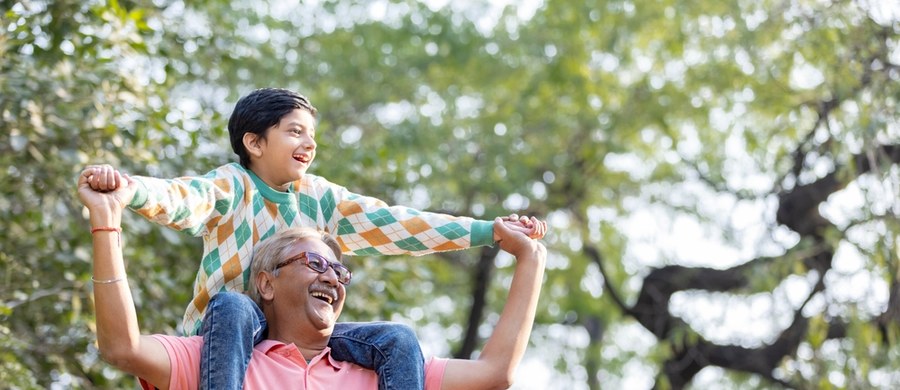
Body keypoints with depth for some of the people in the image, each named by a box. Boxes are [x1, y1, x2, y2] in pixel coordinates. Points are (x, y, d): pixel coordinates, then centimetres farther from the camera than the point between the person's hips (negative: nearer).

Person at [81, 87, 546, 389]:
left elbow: (395, 224, 1)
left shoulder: (321, 199, 6)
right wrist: (122, 187, -53)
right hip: (229, 336, -5)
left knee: (398, 340, -13)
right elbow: (177, 198, -29)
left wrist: (489, 231, -6)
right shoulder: (230, 189, -8)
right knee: (231, 305, -37)